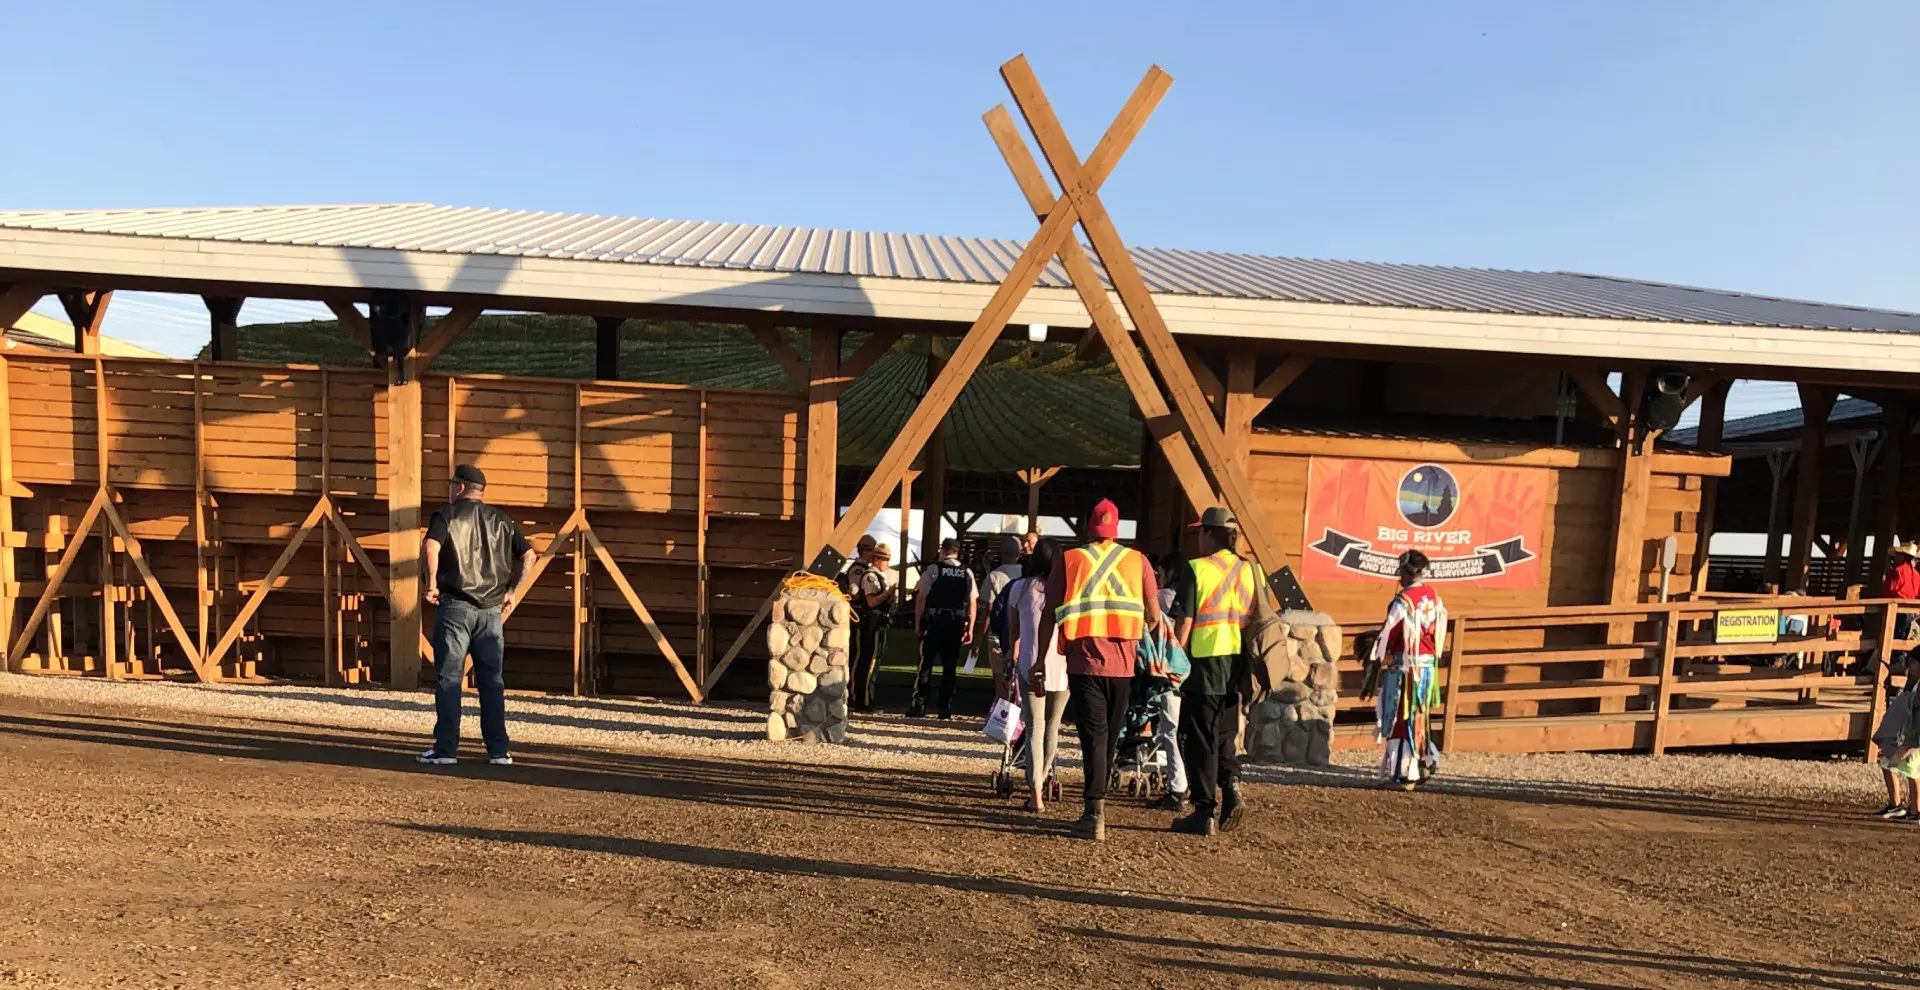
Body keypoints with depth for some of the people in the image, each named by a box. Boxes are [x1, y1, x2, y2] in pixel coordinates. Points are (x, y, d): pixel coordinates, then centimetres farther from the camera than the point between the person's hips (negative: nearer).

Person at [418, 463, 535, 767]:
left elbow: (430, 547, -20)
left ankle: (446, 749, 5)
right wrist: (511, 590, 13)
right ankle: (498, 751, 9)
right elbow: (529, 555, 9)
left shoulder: (446, 515, -2)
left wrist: (431, 584, -9)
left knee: (448, 678, 3)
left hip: (455, 605, -4)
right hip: (491, 609, 4)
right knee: (491, 680, 8)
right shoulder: (501, 520, 12)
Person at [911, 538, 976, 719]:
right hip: (957, 623, 3)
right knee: (950, 667, 9)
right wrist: (969, 629, 9)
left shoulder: (933, 569, -3)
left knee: (926, 664, 4)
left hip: (934, 622, -3)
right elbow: (973, 602, 4)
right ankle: (946, 709, 10)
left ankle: (918, 706, 4)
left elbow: (921, 598, -6)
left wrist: (917, 623, 1)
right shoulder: (967, 573, 6)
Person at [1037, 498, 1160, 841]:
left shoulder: (1069, 560, 0)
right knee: (1110, 736, 16)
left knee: (1093, 736, 0)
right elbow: (1154, 614, 2)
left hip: (1084, 662, -2)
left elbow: (1049, 615, -1)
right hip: (1124, 664, 2)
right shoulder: (1137, 560, 4)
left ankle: (1095, 815, -9)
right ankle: (1096, 801, 29)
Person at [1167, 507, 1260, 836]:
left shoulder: (1195, 570, -9)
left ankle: (1205, 813, 9)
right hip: (1237, 667, 5)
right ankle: (1231, 787, 2)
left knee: (1201, 740, 5)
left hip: (1204, 664, -5)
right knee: (1224, 735, 21)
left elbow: (1183, 624, -11)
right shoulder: (1252, 570, 6)